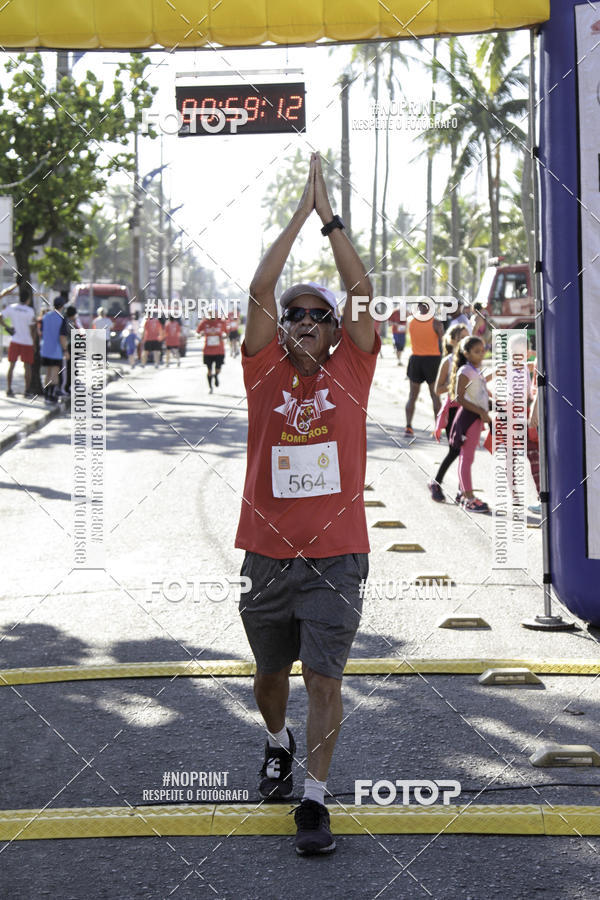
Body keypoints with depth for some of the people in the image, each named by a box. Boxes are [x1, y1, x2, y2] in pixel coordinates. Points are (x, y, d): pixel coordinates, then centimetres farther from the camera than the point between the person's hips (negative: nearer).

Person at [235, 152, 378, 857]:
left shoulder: (351, 371, 3)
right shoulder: (265, 372, 3)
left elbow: (361, 290, -6)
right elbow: (259, 288, -6)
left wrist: (330, 216, -5)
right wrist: (301, 210, -6)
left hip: (336, 557, -2)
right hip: (269, 554, 2)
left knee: (324, 678, -7)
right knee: (271, 670, 18)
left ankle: (314, 799, 1)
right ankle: (278, 744, 47)